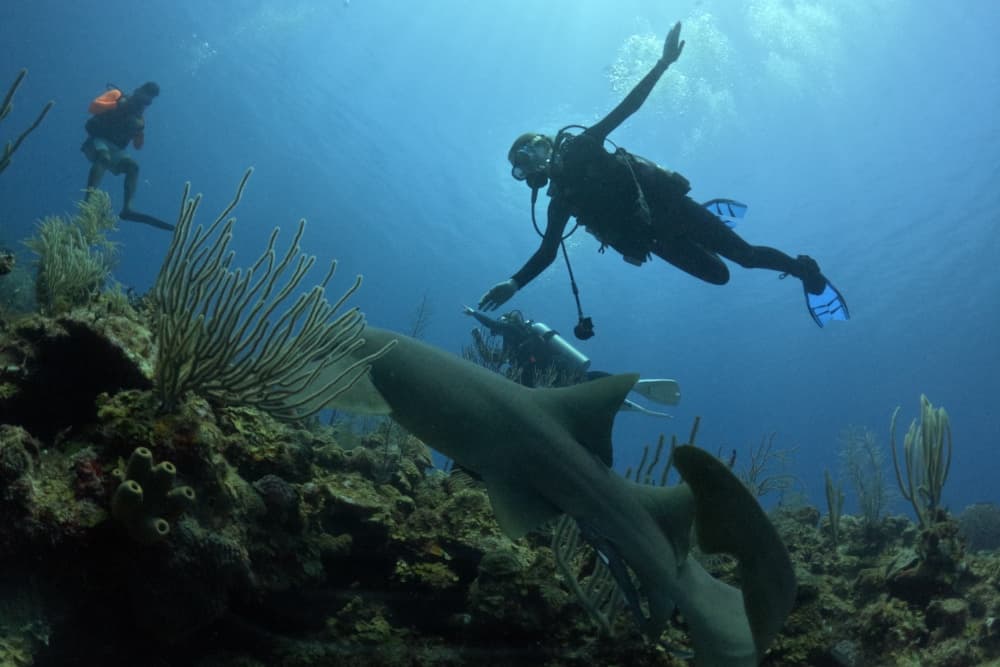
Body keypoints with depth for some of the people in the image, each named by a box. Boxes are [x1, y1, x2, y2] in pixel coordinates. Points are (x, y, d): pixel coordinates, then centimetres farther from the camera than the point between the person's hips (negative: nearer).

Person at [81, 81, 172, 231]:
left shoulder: (138, 117, 17)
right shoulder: (117, 95, 4)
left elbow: (138, 146, 13)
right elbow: (93, 106, -10)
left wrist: (141, 130, -5)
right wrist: (116, 105, -21)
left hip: (115, 148, 6)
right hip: (98, 140, -6)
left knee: (133, 166, -18)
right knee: (104, 157, -36)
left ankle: (127, 209, -30)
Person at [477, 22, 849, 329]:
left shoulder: (578, 147, -7)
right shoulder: (561, 200, 5)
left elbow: (625, 108, -13)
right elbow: (548, 251, 5)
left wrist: (663, 63, -22)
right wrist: (514, 284, -8)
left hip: (667, 205, -4)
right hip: (654, 239, 5)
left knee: (745, 255, -6)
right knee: (718, 274, 9)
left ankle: (804, 268, 19)